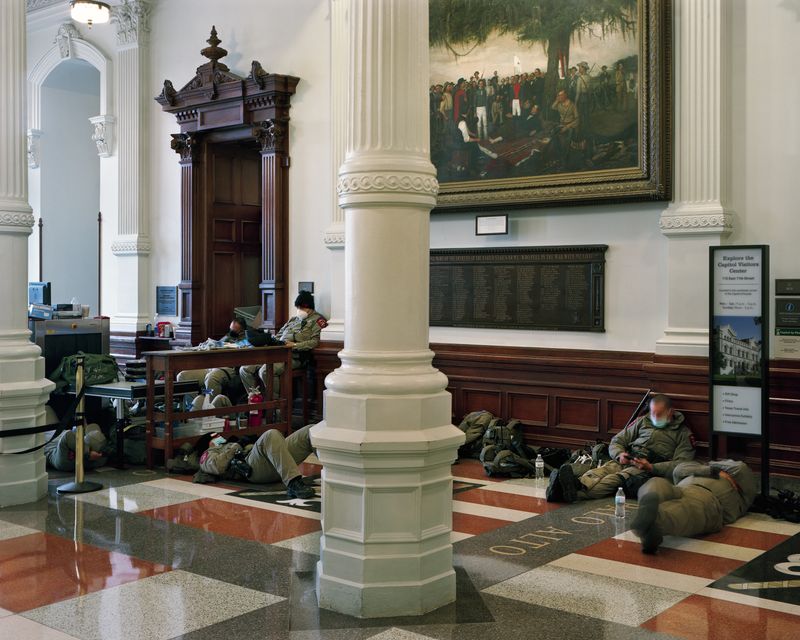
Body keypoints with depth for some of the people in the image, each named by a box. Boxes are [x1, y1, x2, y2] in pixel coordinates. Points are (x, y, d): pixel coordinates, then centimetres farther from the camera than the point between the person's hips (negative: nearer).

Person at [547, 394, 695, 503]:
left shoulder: (683, 432, 12)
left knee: (617, 479, -37)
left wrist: (651, 467, -15)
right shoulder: (643, 421, 25)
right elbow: (616, 441, 24)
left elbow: (682, 464, -1)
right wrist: (619, 455, -1)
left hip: (649, 468, -5)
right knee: (599, 471, -31)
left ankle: (575, 492, -64)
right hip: (626, 460, 5)